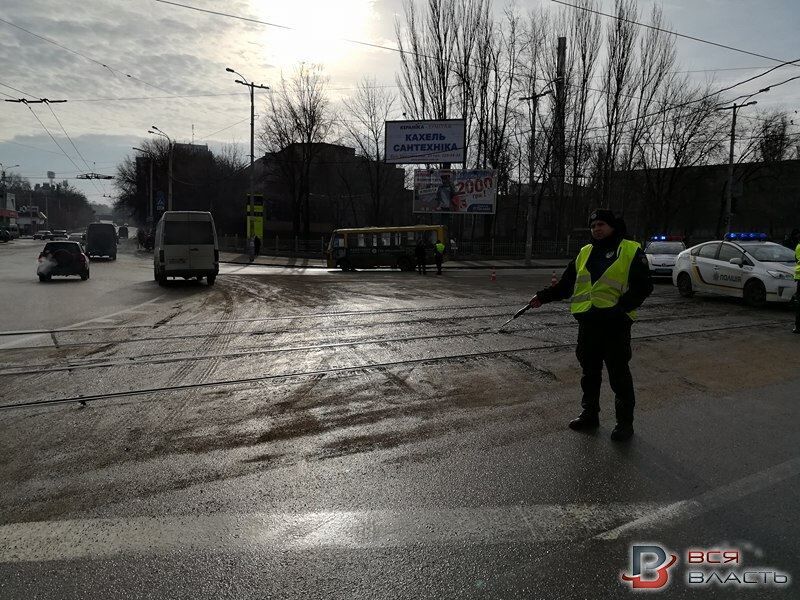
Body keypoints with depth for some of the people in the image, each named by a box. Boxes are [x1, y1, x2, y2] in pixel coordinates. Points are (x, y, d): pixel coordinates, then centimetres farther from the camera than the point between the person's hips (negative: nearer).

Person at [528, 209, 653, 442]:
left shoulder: (631, 251, -2)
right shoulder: (585, 253, 15)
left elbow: (643, 286, -8)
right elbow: (566, 284, 17)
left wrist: (622, 307, -21)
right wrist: (543, 296, 6)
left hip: (615, 323, -6)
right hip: (587, 321, 6)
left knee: (619, 374, 1)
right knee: (589, 372, 15)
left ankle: (625, 422, 14)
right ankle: (589, 414, 29)